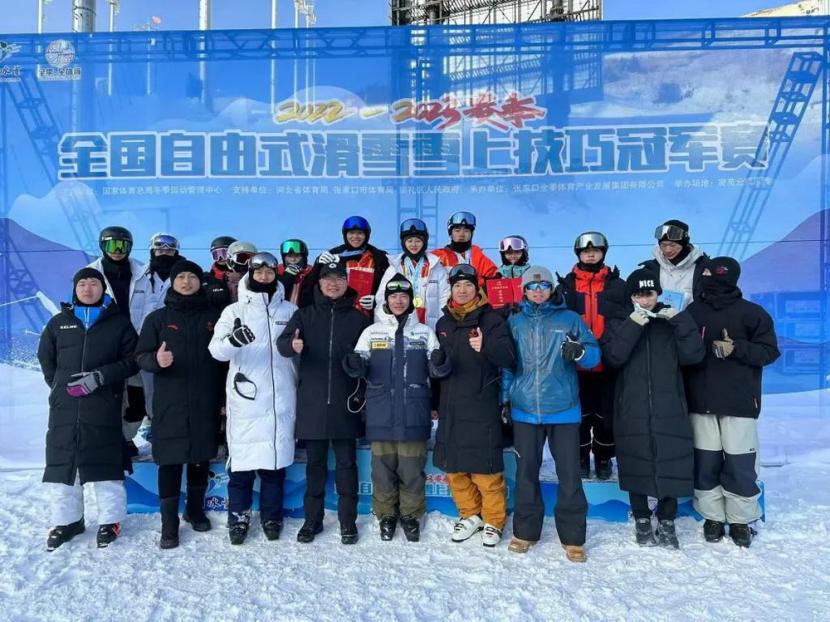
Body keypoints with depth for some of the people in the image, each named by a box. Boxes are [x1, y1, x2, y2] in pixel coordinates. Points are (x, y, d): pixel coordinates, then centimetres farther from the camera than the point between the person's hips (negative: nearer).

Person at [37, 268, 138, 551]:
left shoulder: (119, 322, 3)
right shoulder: (59, 322, 11)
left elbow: (132, 360, -2)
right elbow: (45, 357, 18)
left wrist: (101, 377, -13)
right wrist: (59, 384, 7)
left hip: (104, 407, -3)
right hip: (64, 406, 3)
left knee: (106, 462, 1)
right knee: (62, 462, 6)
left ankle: (110, 521, 15)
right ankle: (67, 520, 23)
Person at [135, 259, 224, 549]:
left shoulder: (214, 316, 6)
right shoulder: (157, 318, 3)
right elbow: (141, 356, 1)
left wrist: (224, 397, 6)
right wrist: (156, 360, -22)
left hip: (205, 403, 2)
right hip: (169, 403, -1)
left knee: (201, 458, 12)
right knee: (169, 461, -1)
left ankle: (195, 510, 31)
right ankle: (169, 525, 10)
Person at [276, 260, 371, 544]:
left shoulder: (359, 318, 6)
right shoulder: (304, 315, 7)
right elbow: (283, 341, -8)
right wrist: (292, 345, -32)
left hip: (345, 403, 0)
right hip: (312, 402, 1)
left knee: (346, 463, 6)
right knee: (315, 463, 10)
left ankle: (348, 521, 18)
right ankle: (312, 519, 23)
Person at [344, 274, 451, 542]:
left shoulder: (424, 332, 7)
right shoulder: (372, 331, 8)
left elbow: (436, 370, 3)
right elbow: (361, 368, 6)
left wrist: (440, 362, -20)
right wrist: (354, 364, -17)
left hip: (414, 412, 0)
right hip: (382, 412, 1)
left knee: (412, 466, 5)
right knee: (383, 465, 7)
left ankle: (411, 515, 22)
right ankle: (386, 515, 24)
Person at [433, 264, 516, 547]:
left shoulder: (491, 319, -2)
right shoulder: (443, 323, 13)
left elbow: (508, 356, -13)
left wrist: (486, 347, -33)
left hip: (482, 406, -5)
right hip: (450, 406, 5)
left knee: (486, 467, -2)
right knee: (454, 467, 10)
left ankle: (494, 521, 17)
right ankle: (470, 515, 29)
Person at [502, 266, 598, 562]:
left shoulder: (570, 319, 3)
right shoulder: (514, 322, 8)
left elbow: (594, 355, 0)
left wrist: (579, 352, -22)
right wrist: (505, 398, 5)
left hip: (563, 409, -1)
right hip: (524, 409, 2)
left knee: (569, 474, 2)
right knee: (526, 472, 10)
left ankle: (573, 537, 16)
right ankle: (525, 530, 25)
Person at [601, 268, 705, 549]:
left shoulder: (671, 321, 7)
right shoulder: (620, 322, 5)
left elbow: (692, 355, -6)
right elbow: (613, 356, -13)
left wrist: (681, 320, -14)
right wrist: (633, 324, -20)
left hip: (669, 408, 1)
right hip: (632, 410, 0)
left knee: (672, 465, 2)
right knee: (636, 465, 7)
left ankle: (667, 523, 21)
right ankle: (642, 520, 25)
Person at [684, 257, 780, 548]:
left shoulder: (752, 313, -2)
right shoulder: (693, 311, 4)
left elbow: (769, 351, -1)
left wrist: (737, 348, -15)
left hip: (739, 402, -2)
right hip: (701, 402, 2)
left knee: (740, 465, 3)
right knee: (705, 463, 5)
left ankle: (741, 521, 20)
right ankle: (712, 517, 20)